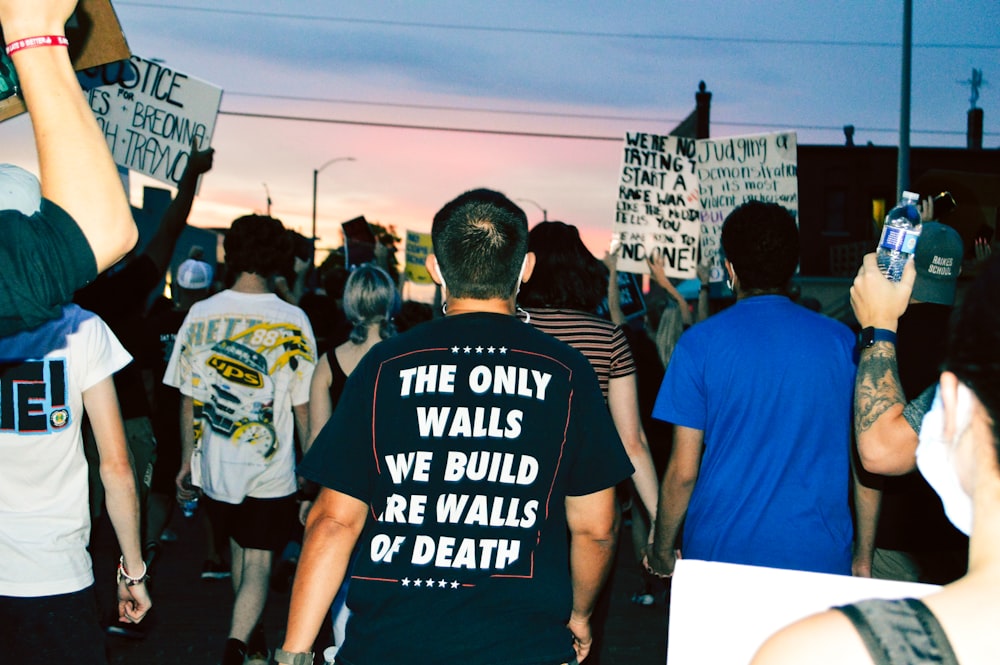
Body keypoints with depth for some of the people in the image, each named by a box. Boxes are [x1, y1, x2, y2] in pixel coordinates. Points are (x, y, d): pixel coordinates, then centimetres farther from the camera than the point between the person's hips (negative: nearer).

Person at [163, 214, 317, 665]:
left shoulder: (201, 314, -3)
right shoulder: (292, 320, -10)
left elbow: (188, 400, 2)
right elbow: (302, 407, -7)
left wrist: (187, 461, 13)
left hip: (214, 465, 4)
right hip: (270, 473, -3)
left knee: (239, 546, 24)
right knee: (258, 563, 4)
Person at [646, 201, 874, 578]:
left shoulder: (700, 343, -5)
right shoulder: (843, 341, 1)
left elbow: (683, 471, -5)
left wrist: (662, 551, 9)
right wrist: (864, 556, 14)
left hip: (722, 554, -1)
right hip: (820, 560, 2)